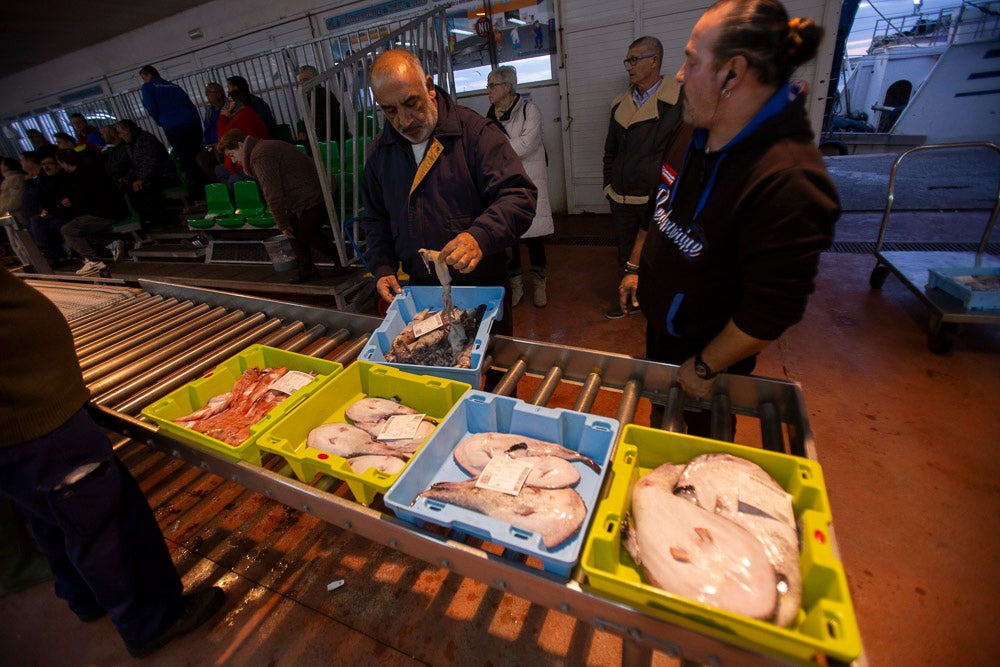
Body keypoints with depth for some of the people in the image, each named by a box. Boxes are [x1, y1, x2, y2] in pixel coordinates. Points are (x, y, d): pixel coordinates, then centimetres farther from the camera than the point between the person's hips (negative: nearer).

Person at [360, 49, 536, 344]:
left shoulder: (475, 131, -12)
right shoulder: (380, 152, 5)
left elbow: (519, 195, -21)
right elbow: (375, 219, 15)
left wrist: (481, 236, -38)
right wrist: (382, 269, 0)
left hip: (483, 287, -4)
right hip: (421, 292, 4)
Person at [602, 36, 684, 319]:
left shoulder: (678, 100, -7)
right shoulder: (620, 103, 10)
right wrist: (608, 184, 13)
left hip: (658, 197, -5)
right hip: (622, 197, 5)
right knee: (626, 252, 15)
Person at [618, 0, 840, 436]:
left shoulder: (788, 182, -33)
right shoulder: (700, 137, -4)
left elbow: (771, 313, -29)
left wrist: (705, 367, -19)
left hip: (705, 354, -8)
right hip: (661, 324, 8)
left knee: (697, 443, 20)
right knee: (660, 418, 31)